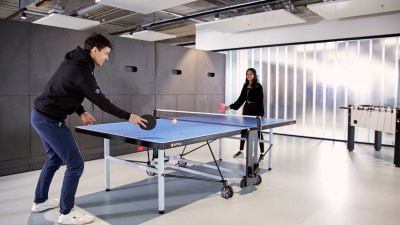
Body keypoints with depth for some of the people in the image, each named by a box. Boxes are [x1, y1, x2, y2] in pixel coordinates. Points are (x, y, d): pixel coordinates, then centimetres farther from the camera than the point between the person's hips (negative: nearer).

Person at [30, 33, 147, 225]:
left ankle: (40, 201, 41)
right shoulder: (81, 70, -22)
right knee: (75, 164, -3)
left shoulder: (74, 61, 8)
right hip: (50, 120, -10)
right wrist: (128, 116, -16)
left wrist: (81, 112, 8)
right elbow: (101, 101, -22)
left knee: (54, 159, 25)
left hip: (40, 115, 11)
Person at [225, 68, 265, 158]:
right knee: (243, 130, 11)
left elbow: (260, 101, -13)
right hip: (247, 110, 6)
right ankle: (241, 151, 22)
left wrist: (260, 114, -19)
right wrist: (230, 106, 2)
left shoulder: (258, 86, -10)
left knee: (258, 131, 2)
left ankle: (262, 153, 13)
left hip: (255, 110, -6)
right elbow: (241, 99, 9)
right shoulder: (245, 85, 7)